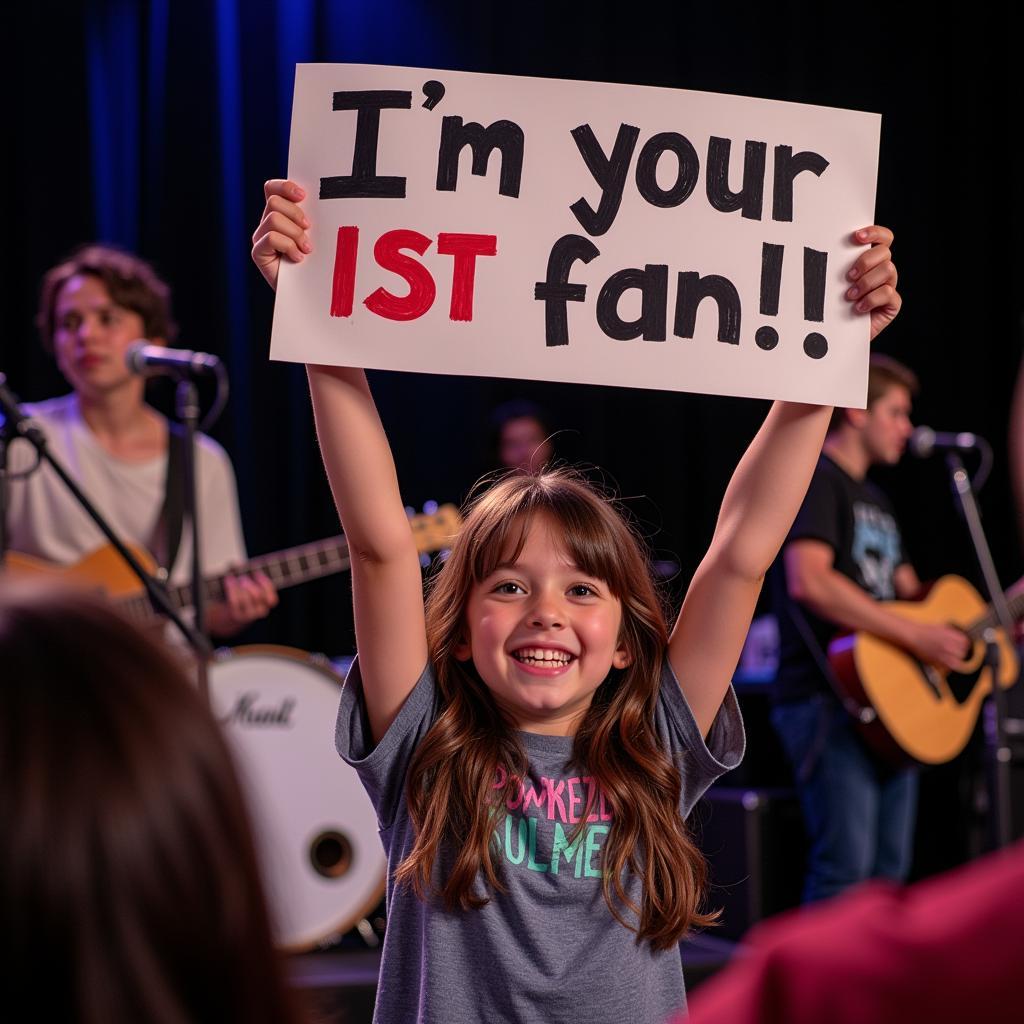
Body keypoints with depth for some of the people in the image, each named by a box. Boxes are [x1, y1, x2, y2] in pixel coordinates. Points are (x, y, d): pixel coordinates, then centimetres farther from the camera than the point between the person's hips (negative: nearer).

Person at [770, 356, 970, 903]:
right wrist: (917, 635, -23)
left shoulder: (875, 501, 22)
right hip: (827, 699, -10)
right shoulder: (817, 480, -8)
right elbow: (809, 581, -24)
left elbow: (907, 591, 30)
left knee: (888, 872, 10)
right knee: (845, 869, -13)